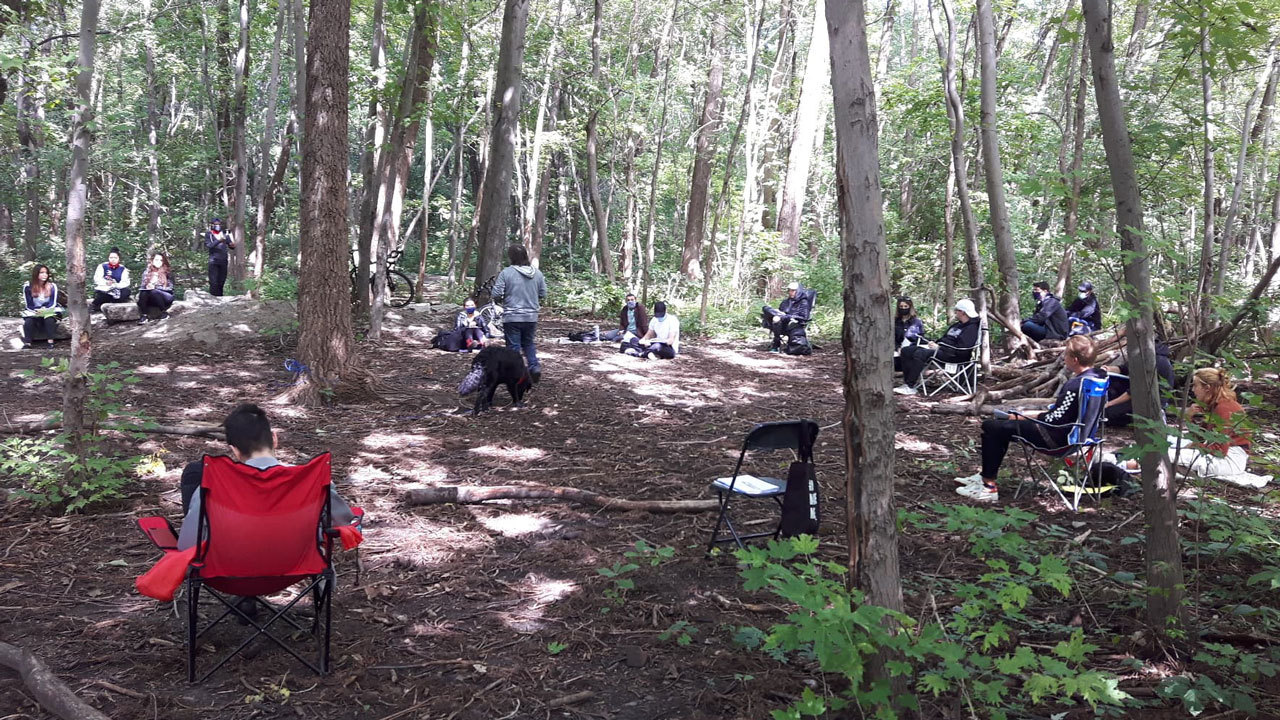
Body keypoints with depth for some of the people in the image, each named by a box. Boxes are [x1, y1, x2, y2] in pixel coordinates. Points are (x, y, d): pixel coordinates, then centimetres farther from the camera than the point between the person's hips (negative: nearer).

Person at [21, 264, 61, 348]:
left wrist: (45, 310, -25)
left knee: (50, 319, -32)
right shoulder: (28, 286, -9)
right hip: (33, 311, 0)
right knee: (28, 321, -29)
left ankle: (50, 342, -31)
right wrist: (37, 311, -22)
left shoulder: (52, 286, -8)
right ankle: (27, 343, -29)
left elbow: (53, 304, -8)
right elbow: (29, 305, -6)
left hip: (49, 310, 0)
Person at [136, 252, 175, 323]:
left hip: (165, 297, -3)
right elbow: (142, 285, 11)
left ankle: (164, 312, -20)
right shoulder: (146, 272, 13)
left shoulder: (167, 273, 4)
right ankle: (144, 315, -33)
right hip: (151, 299, 3)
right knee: (143, 293, -29)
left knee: (153, 291, -33)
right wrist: (146, 287, -14)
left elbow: (169, 287, -4)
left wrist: (155, 287, -19)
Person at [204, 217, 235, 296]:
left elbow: (231, 246, 9)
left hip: (223, 261, 3)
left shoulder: (225, 235, 11)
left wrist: (232, 245, -16)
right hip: (213, 261, -3)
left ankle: (219, 298, 12)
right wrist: (219, 241, -25)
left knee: (221, 282, 6)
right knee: (214, 282, -8)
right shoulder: (208, 235, 3)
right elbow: (208, 246, -11)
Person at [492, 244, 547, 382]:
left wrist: (503, 300, 9)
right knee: (528, 343, 21)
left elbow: (496, 295, -12)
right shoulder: (537, 273, 0)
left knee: (513, 346, 6)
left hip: (512, 317, -4)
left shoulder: (506, 273, -13)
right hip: (531, 316, 4)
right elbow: (543, 294, 7)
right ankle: (535, 366, 6)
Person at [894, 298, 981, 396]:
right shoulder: (956, 325, 25)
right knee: (906, 351, -1)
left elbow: (961, 350, -20)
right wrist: (934, 344, 8)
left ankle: (910, 387, -30)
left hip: (953, 355, -10)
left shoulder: (971, 328, -8)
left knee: (920, 354, -34)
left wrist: (939, 347, -17)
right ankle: (910, 381, -8)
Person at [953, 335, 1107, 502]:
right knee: (1002, 425, 24)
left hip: (1057, 438, -10)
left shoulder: (1075, 385, -27)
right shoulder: (1097, 375, 3)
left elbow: (1054, 419, -23)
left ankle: (988, 488, 0)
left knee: (990, 427, -5)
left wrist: (1022, 418, -10)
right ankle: (984, 476, 28)